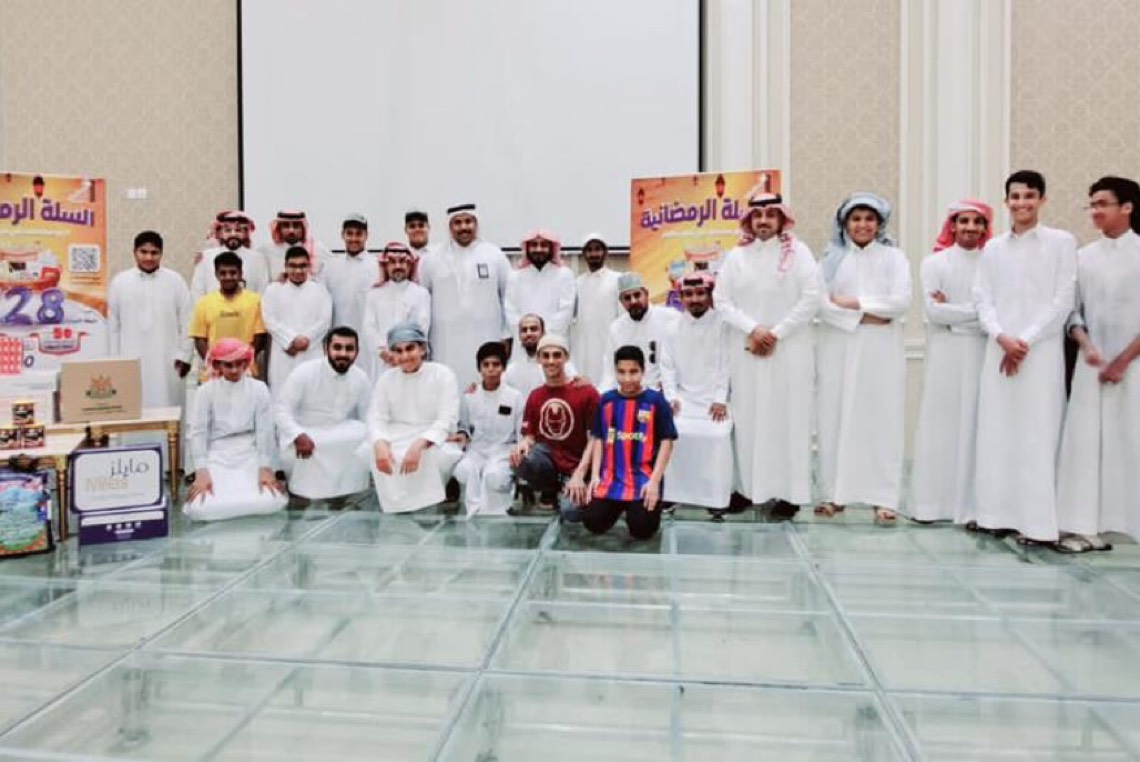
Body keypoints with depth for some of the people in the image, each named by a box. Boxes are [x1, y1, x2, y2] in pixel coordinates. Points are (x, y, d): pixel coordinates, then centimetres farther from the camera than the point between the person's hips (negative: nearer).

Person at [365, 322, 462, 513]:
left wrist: (419, 445, -31)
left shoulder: (442, 374, -5)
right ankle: (398, 503, -13)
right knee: (374, 454, -28)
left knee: (429, 456, -35)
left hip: (433, 441, -3)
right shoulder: (386, 378, 6)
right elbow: (377, 417, -4)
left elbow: (447, 419, -14)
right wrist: (380, 444, -27)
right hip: (397, 440, 3)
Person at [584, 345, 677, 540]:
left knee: (642, 529, -15)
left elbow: (666, 442, -5)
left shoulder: (656, 401, -5)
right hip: (610, 478, 3)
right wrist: (595, 475, 0)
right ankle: (618, 508, 24)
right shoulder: (606, 400, 5)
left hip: (644, 479, -3)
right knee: (593, 523, -9)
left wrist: (654, 481, -12)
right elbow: (598, 439, 10)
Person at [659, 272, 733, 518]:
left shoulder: (723, 322, -1)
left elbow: (726, 364, -6)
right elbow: (667, 364, 6)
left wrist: (720, 399, -13)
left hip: (714, 398, -2)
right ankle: (670, 493, -8)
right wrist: (671, 397, -5)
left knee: (718, 434, -26)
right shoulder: (674, 325, 8)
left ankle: (716, 498, -13)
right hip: (684, 397, 3)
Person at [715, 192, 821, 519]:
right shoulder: (736, 256, 8)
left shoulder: (798, 252, 1)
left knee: (788, 417, -2)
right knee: (747, 416, 3)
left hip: (789, 349, -2)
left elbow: (812, 298, -7)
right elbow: (722, 300, 3)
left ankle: (789, 492, 4)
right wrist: (753, 329, -10)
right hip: (746, 350, 3)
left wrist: (776, 334, -10)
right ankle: (747, 486, 10)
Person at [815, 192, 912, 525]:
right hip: (840, 350, 1)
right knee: (837, 418, 0)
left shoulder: (893, 257, 8)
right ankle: (834, 493, 8)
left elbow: (901, 302, -6)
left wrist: (854, 303, -7)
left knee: (882, 420, -1)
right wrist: (862, 317, -10)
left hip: (881, 351, 0)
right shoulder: (832, 258, 10)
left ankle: (883, 498, 4)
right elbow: (821, 303, -3)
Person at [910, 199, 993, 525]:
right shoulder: (935, 262, 4)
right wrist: (976, 310, -6)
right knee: (941, 425, 1)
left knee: (975, 426, 2)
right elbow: (934, 311, -5)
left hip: (982, 355, 1)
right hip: (945, 355, -1)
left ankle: (971, 505, 8)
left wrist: (954, 310, -8)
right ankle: (933, 503, 8)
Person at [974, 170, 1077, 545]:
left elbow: (1063, 301, -3)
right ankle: (999, 514, 11)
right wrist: (1002, 338, -9)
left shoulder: (1062, 242, 3)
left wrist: (1026, 342, -9)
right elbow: (983, 300, 7)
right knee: (996, 433, 3)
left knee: (1038, 437, -5)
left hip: (1042, 352, -3)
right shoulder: (993, 248, 13)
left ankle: (1038, 523, 0)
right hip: (999, 352, 4)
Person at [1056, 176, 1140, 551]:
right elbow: (1072, 310, 7)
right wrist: (1086, 345, -10)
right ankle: (1085, 527, 3)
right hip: (1092, 363, 3)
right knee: (1085, 442, -1)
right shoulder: (1083, 256, 9)